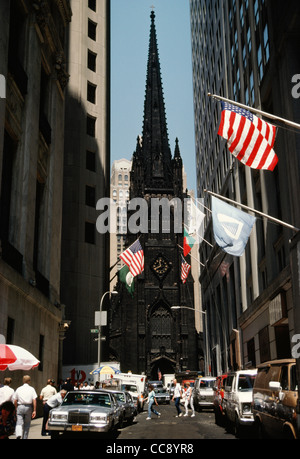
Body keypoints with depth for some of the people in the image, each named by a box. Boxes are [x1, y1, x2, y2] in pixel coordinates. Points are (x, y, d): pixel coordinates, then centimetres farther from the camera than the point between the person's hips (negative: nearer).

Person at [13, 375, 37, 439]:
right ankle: (25, 437, 18)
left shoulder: (18, 389, 6)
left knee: (19, 423, -1)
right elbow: (34, 400, -6)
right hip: (28, 407, 0)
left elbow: (15, 401, 6)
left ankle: (18, 435, -26)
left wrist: (17, 408, 19)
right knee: (27, 424, 14)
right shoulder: (31, 389, 1)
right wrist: (34, 410, -3)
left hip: (20, 406, 0)